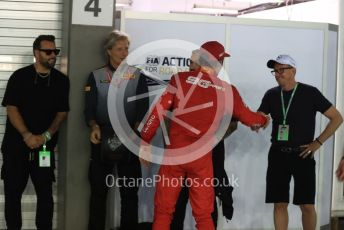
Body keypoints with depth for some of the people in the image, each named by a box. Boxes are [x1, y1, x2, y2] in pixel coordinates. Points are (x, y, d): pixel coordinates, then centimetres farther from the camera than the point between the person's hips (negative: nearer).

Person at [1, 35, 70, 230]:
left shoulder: (61, 80, 6)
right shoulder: (19, 76, 1)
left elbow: (62, 112, 4)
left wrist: (46, 136, -10)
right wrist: (27, 135, -16)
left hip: (45, 146, 1)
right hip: (16, 144, -1)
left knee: (45, 192, 0)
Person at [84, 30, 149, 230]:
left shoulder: (138, 77, 6)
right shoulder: (96, 77, 6)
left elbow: (142, 110, -1)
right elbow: (90, 109, 2)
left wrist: (134, 131, -18)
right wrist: (94, 127, -18)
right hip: (102, 141, 0)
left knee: (130, 191, 3)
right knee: (99, 190, 5)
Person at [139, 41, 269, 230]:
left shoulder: (180, 79, -3)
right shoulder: (227, 91, 2)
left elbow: (158, 111, -5)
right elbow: (247, 118, 18)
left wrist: (145, 142, 4)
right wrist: (263, 120, 39)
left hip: (174, 154, -1)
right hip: (202, 159, 1)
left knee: (163, 211, 8)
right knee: (203, 214, 12)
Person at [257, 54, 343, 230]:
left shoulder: (310, 93, -4)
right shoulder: (271, 95, 6)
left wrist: (317, 142, -8)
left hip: (302, 155, -3)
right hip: (278, 155, 3)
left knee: (307, 205, -2)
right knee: (279, 204, 4)